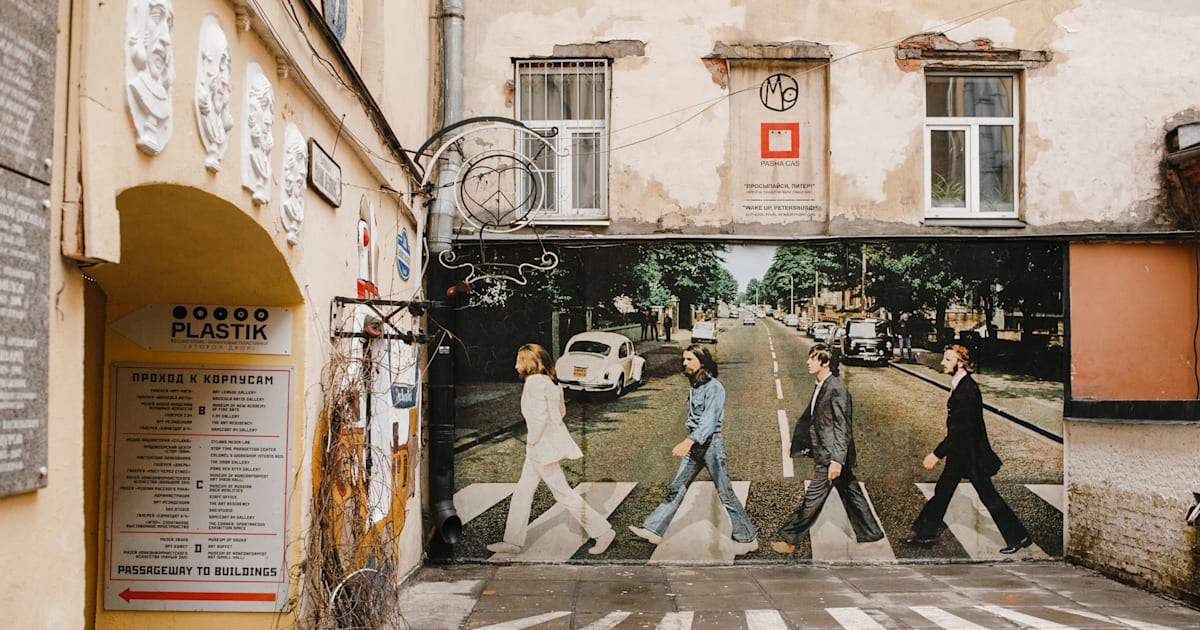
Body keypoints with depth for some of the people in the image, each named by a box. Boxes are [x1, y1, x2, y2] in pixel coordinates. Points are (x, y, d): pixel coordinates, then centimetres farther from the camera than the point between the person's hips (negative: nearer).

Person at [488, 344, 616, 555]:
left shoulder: (534, 382, -18)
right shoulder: (550, 382, 12)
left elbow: (540, 415, -27)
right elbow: (561, 410, 20)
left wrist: (532, 441, -15)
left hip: (543, 446, -10)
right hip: (542, 445, 10)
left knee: (563, 494, -2)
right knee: (523, 492, 13)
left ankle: (603, 531, 5)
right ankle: (513, 541, 20)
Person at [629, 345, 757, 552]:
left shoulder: (714, 388, -16)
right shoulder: (694, 386, 11)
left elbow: (709, 420, -28)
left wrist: (689, 441, -39)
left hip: (711, 442, -8)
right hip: (694, 444, 8)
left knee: (726, 494, -2)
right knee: (676, 487, 9)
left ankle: (748, 539, 9)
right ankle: (653, 530, 13)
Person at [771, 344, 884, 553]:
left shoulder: (836, 389, -19)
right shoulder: (820, 386, 10)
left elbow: (842, 427, -21)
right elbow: (809, 416, 23)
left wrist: (836, 460, -24)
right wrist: (796, 440, 29)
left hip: (830, 457, -10)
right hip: (825, 454, 10)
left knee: (813, 499, -1)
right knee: (851, 494, 17)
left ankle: (789, 540, 7)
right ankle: (871, 535, 27)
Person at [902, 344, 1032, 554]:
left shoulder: (967, 390, -24)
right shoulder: (960, 385, 6)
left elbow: (961, 429, -25)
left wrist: (936, 454, -22)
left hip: (971, 455, -10)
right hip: (959, 454, 10)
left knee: (989, 498, 2)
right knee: (942, 491, 14)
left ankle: (1018, 537, 16)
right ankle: (925, 534, 23)